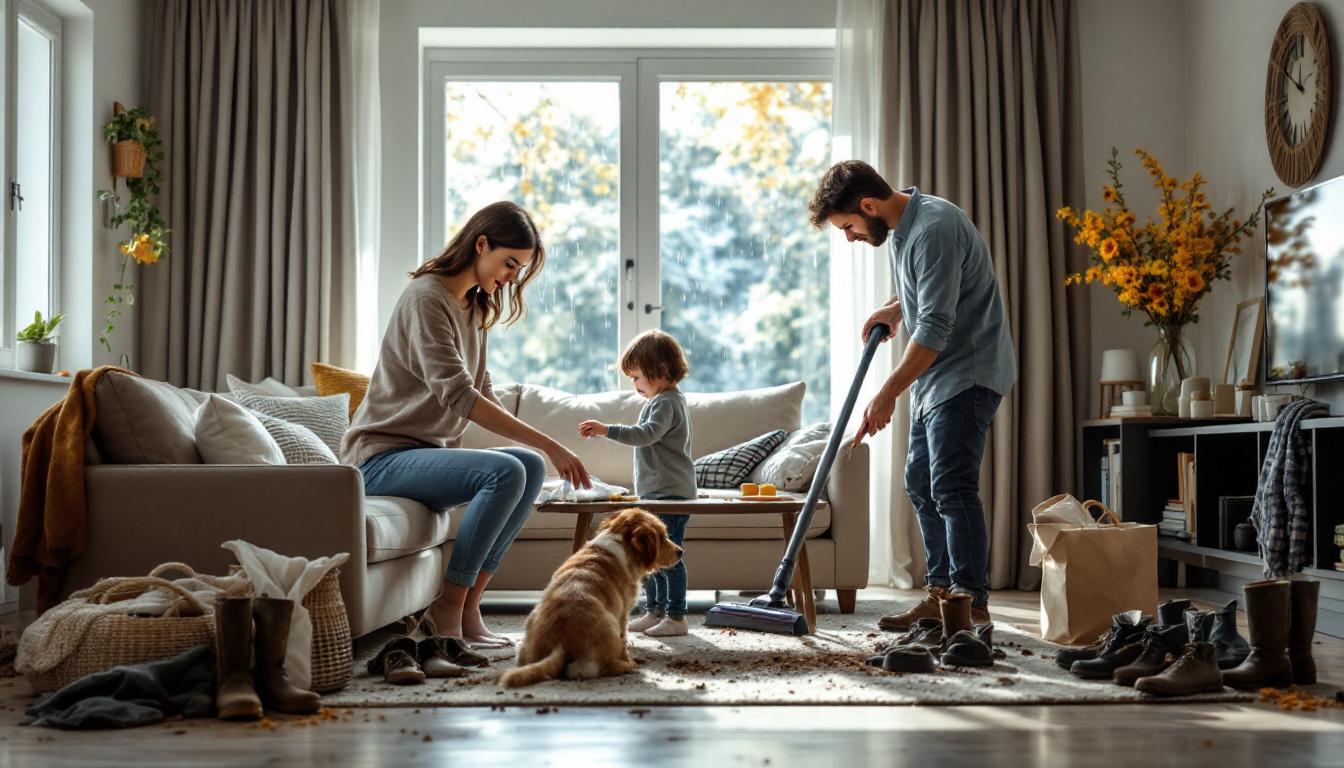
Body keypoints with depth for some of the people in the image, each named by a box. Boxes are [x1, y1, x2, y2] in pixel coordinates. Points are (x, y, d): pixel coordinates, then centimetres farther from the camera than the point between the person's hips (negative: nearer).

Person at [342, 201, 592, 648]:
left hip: (427, 451, 9)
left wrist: (538, 448, -2)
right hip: (382, 457, -9)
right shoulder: (426, 298, -16)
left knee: (531, 468, -10)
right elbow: (457, 395, -26)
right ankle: (446, 612, -19)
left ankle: (467, 608, -10)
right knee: (505, 472, -27)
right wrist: (546, 444, -29)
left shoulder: (473, 307, 15)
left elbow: (481, 392, 15)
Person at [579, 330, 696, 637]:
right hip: (655, 493, 11)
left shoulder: (666, 403, -15)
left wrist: (607, 430, -35)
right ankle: (654, 610, 23)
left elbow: (646, 434, -30)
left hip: (670, 494, -11)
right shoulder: (665, 400, 18)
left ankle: (676, 617, -4)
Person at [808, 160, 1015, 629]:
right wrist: (896, 308, 11)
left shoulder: (934, 229, -23)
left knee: (952, 489, -15)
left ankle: (972, 604, -13)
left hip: (967, 375, -11)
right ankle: (943, 592, 20)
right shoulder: (902, 227, 10)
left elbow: (935, 327, -27)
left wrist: (888, 394, -26)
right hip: (935, 376, 11)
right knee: (921, 483, 13)